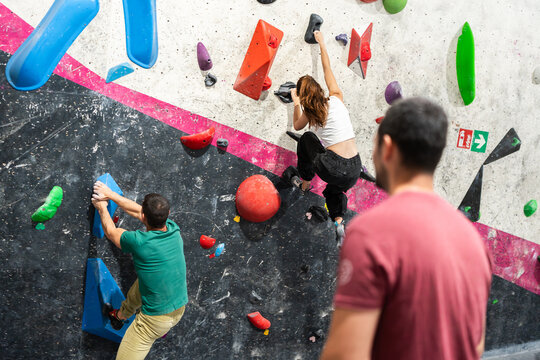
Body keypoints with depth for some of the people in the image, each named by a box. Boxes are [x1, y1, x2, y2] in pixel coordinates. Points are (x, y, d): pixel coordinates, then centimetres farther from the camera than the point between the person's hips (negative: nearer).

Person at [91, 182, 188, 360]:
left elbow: (110, 231, -1)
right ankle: (121, 315, 52)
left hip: (156, 319, -7)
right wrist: (111, 194, 16)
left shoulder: (139, 242, -25)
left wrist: (102, 208, 17)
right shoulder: (173, 230, -9)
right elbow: (136, 211, 8)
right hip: (180, 309, 7)